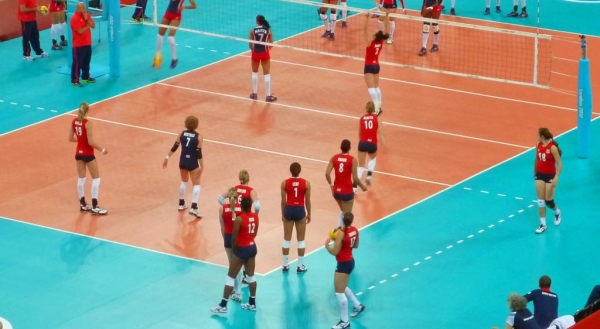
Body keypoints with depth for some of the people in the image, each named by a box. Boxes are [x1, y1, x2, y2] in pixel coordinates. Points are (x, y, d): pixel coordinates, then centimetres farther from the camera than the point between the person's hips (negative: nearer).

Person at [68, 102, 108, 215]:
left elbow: (71, 138, 6)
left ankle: (83, 204, 26)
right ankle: (94, 207, 1)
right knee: (96, 178, 3)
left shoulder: (74, 121, -2)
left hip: (79, 153, 7)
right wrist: (102, 149, -11)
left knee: (81, 178, 17)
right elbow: (91, 142, -23)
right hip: (88, 154, -7)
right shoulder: (87, 123, -22)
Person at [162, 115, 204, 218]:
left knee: (184, 181, 26)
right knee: (196, 184, 6)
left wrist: (167, 158, 10)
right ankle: (194, 208, -8)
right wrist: (201, 167, -10)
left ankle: (181, 204, 34)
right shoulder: (198, 137, -12)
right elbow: (199, 153, -14)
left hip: (183, 161, 4)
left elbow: (174, 147, 1)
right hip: (192, 163, -4)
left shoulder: (182, 134, -1)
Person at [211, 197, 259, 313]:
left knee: (231, 277, 2)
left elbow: (234, 238, -16)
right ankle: (252, 303, 26)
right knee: (251, 276, 19)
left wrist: (233, 249, 0)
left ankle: (223, 305, 5)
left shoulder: (239, 219, -21)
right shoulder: (255, 217, -1)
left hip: (242, 249, -7)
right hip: (252, 247, 7)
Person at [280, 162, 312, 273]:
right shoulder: (306, 183, -9)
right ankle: (300, 266, 15)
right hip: (300, 211, -1)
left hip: (288, 210, 1)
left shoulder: (285, 183, -7)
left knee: (287, 239, 13)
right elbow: (307, 201, -2)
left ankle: (285, 265, 20)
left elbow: (283, 201, -1)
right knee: (301, 240, 11)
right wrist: (309, 214, 12)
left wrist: (283, 213, 13)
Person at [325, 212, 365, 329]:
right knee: (342, 287, 29)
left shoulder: (341, 234, -26)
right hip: (350, 261, 9)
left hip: (343, 264, -9)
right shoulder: (355, 230, -2)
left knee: (339, 292, 1)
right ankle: (358, 305, 42)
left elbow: (335, 252, -22)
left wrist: (327, 244, -6)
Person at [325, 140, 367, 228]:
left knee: (343, 211, 30)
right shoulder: (352, 160, -13)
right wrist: (362, 186, 3)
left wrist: (331, 185, 10)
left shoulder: (334, 158, -2)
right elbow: (355, 178, -16)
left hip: (336, 190, 5)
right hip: (347, 191, -5)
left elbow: (327, 173, -7)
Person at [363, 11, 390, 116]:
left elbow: (365, 29, -30)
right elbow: (386, 28, -3)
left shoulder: (370, 42, -24)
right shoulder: (381, 42, -9)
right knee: (376, 87, 19)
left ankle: (376, 109, -18)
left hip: (369, 67, -7)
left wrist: (366, 18, -32)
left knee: (371, 88, -9)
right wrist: (387, 16, -4)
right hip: (376, 66, 7)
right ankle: (379, 107, 24)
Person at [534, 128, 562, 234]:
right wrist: (535, 172, 24)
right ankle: (543, 225, 10)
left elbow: (559, 164, -19)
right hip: (540, 175, 6)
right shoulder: (539, 146, -1)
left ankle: (557, 213, 34)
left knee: (548, 201, 0)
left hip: (550, 176, -6)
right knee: (540, 200, 3)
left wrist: (556, 178, -28)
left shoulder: (552, 147, -20)